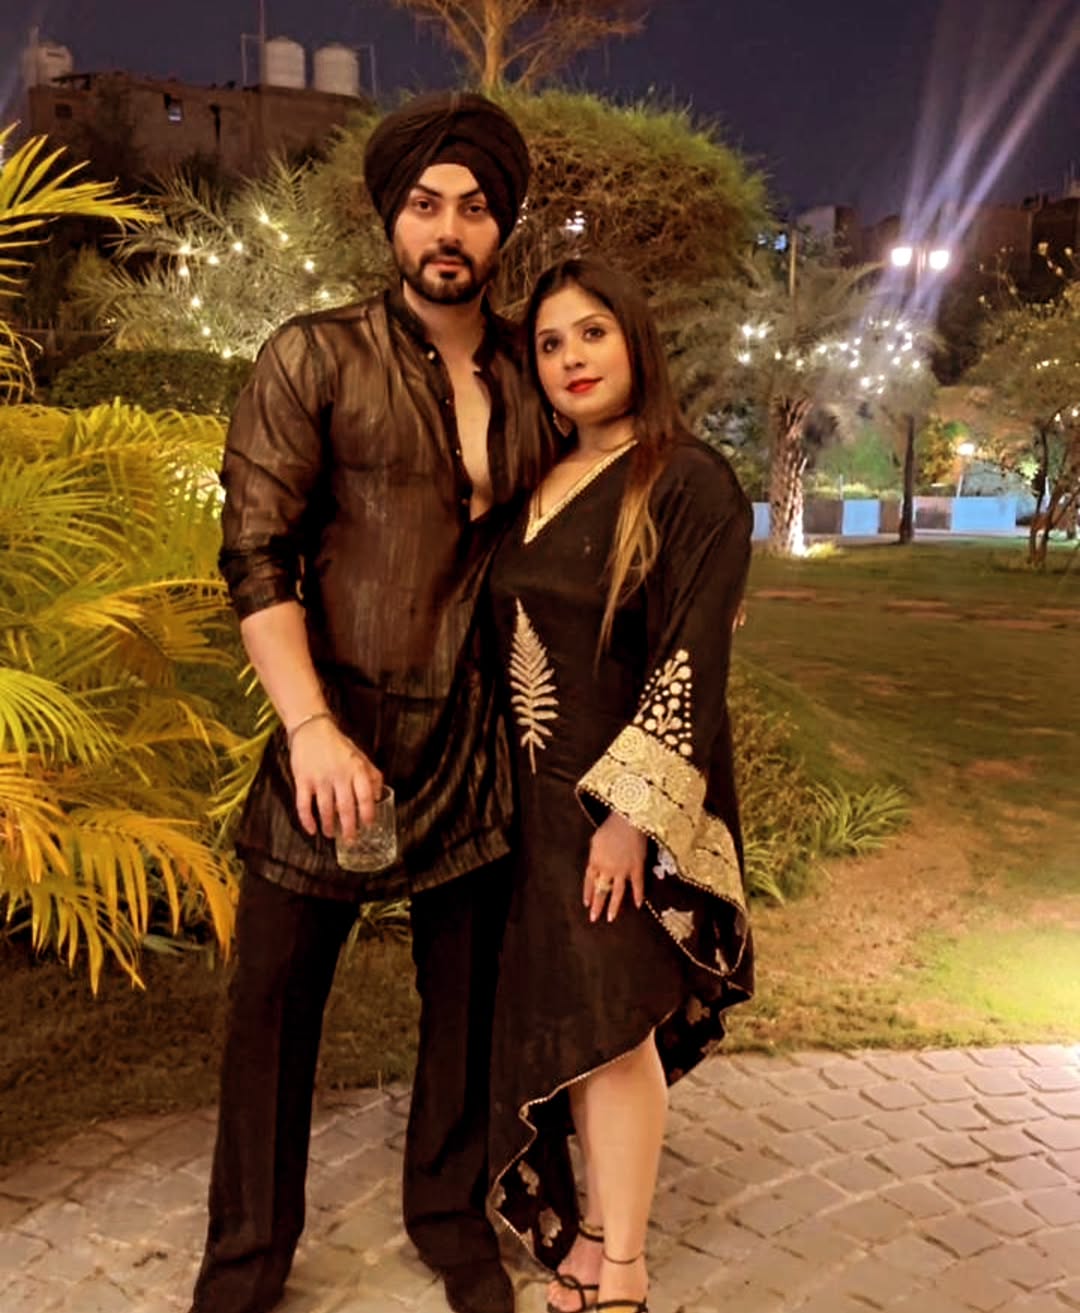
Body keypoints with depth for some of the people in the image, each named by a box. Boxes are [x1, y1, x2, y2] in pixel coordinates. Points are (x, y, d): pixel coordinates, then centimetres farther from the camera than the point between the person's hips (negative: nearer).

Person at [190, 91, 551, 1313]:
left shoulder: (530, 379, 10)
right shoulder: (314, 359, -1)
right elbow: (255, 554, -8)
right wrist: (313, 727, -18)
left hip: (477, 739, 3)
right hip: (342, 721, -2)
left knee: (465, 995, 13)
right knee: (272, 996, 6)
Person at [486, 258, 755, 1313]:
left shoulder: (692, 485, -9)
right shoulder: (540, 485, 11)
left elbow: (692, 662, -15)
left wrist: (630, 811, -20)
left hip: (625, 794, -6)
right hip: (535, 791, 6)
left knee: (609, 1018, -3)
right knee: (565, 1016, 12)